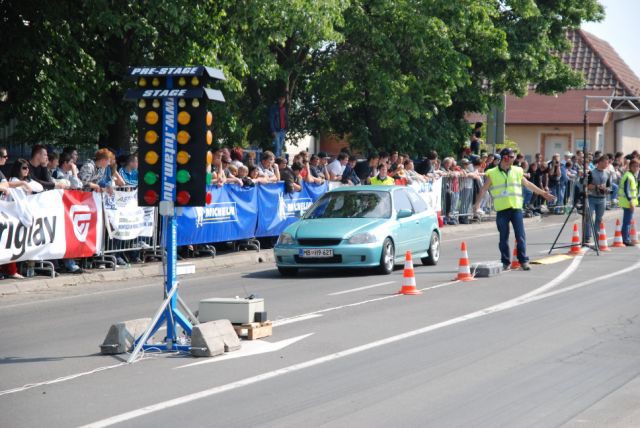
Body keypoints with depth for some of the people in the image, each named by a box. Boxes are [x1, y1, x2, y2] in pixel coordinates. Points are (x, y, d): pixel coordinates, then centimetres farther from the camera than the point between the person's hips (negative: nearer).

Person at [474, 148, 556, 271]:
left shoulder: (517, 171, 10)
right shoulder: (492, 174, 2)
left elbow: (528, 184, 21)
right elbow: (484, 189, 2)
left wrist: (543, 193, 25)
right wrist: (477, 204, -10)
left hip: (516, 208, 2)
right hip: (501, 210, -2)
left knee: (520, 236, -4)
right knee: (504, 237, 3)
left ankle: (524, 261, 1)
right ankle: (506, 262, 11)